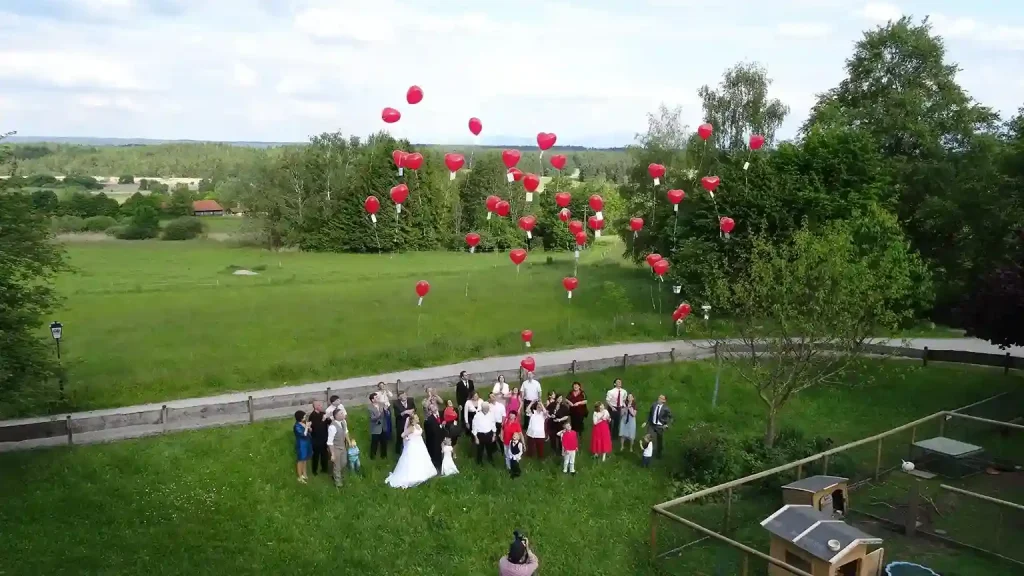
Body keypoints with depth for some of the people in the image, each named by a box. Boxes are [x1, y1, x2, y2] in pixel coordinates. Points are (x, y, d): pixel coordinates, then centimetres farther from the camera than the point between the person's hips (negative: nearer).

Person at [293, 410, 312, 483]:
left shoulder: (304, 423, -2)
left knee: (305, 459, 22)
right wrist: (306, 426, -24)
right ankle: (300, 477, 21)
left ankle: (304, 474, 38)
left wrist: (308, 426, -13)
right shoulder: (297, 426, -25)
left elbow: (310, 431, 5)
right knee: (300, 460, 7)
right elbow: (304, 434, -29)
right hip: (301, 445, -8)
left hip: (306, 443, 8)